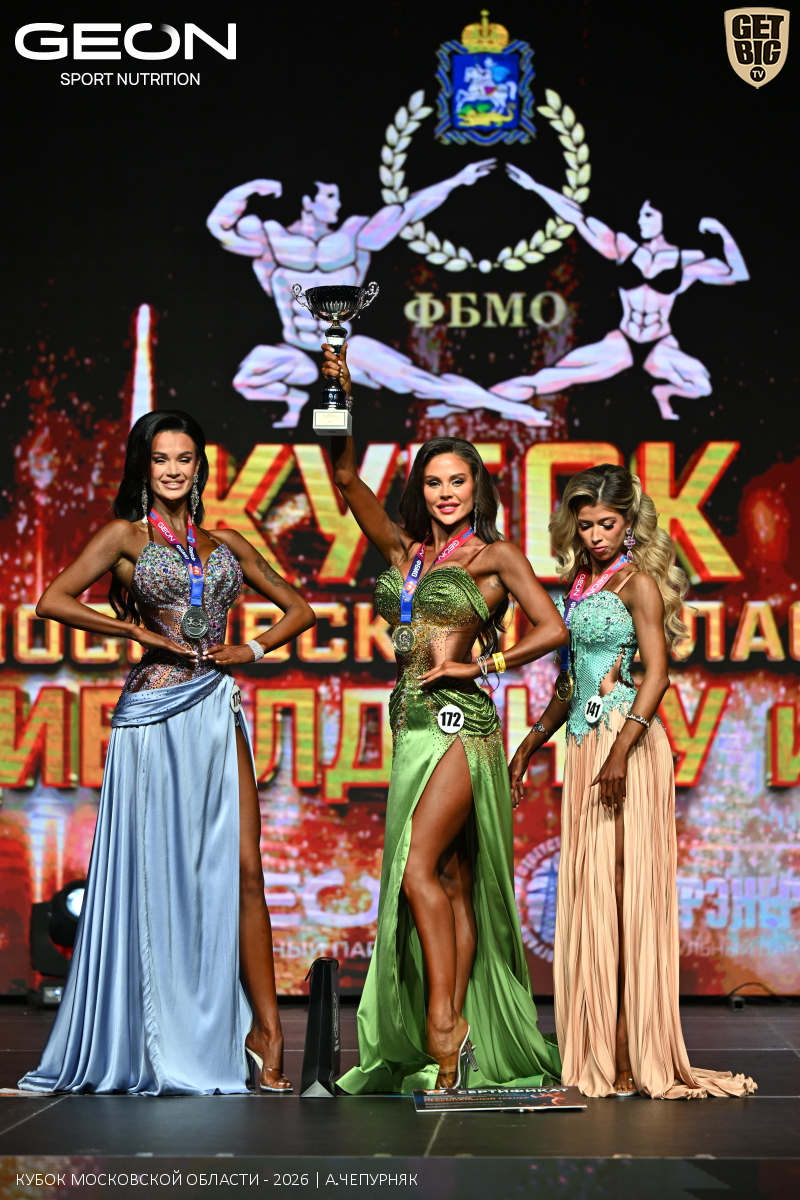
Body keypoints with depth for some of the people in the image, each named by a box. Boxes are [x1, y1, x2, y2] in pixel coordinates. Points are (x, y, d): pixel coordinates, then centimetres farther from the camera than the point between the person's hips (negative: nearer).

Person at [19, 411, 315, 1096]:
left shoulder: (227, 544, 15)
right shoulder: (127, 536, 4)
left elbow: (298, 609, 22)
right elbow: (54, 601, -7)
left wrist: (253, 650, 4)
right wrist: (143, 633, -8)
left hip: (217, 712, 3)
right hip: (154, 716, -3)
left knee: (242, 869, -3)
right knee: (157, 872, -1)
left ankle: (264, 1031, -1)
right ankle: (158, 1047, 8)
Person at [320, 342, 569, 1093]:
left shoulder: (496, 556, 1)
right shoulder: (405, 552, 14)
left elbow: (553, 630, -6)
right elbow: (347, 479, 9)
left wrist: (480, 665, -8)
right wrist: (338, 397, 0)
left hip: (460, 721, -6)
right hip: (414, 725, 6)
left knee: (418, 868, -16)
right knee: (450, 880, 6)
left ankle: (442, 1027, -13)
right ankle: (453, 1040, 6)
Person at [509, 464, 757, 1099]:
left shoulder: (638, 581, -5)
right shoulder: (580, 582, 17)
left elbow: (657, 674, -14)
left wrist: (622, 750, -23)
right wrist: (531, 744, 24)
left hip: (629, 741, -8)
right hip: (584, 744, 8)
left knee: (625, 889, -7)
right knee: (588, 892, 6)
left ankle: (635, 1053, -3)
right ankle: (598, 1053, 10)